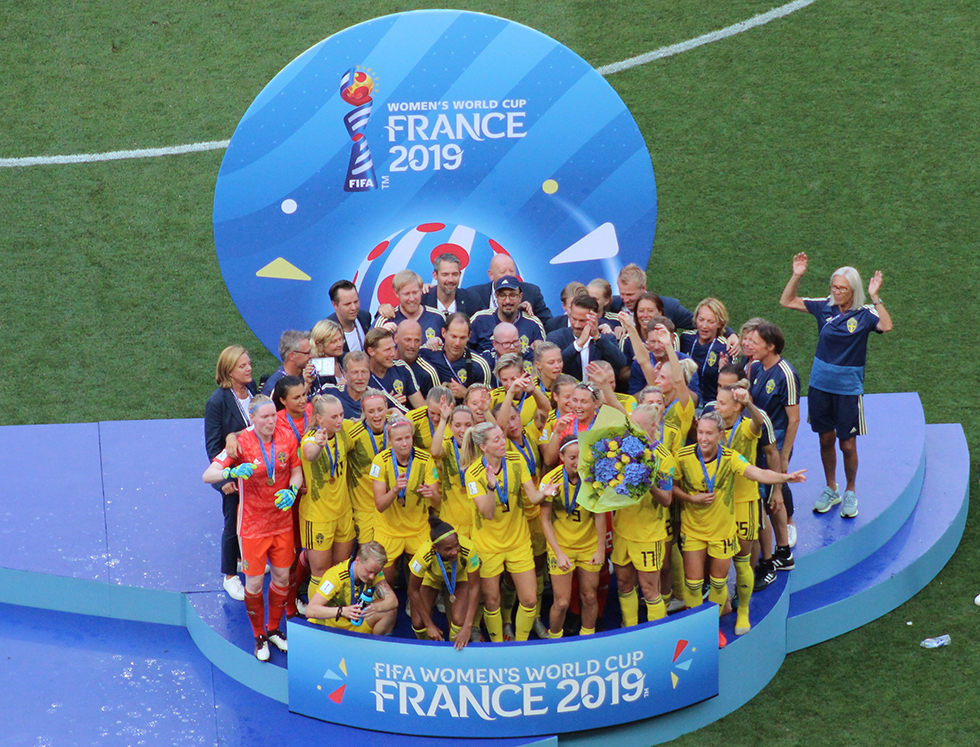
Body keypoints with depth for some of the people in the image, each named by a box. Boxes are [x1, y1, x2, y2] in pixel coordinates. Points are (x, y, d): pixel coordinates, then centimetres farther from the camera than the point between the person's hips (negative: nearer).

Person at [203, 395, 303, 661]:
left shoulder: (286, 440, -6)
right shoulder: (241, 443, -15)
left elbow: (297, 471, 5)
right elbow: (208, 475, -20)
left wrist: (292, 491, -17)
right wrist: (232, 472, -41)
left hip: (282, 521, 3)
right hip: (253, 526, -3)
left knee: (282, 577, 12)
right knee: (254, 582, 4)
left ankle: (274, 629, 34)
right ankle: (259, 637, 24)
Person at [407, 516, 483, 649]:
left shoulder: (468, 550, -40)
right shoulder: (424, 555, -40)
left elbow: (474, 587, -29)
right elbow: (413, 591, -23)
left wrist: (467, 627, -34)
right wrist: (429, 625, -20)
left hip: (459, 577, 0)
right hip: (431, 577, 0)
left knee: (459, 620, -21)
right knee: (418, 623, -13)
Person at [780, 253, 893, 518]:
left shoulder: (864, 314, -10)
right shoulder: (825, 307, 0)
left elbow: (887, 326, -30)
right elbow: (786, 301, 5)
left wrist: (874, 297, -34)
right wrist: (797, 276, -7)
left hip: (848, 387, -3)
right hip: (820, 384, 3)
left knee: (848, 445, 3)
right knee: (826, 439, 13)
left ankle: (850, 493, 25)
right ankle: (831, 490, 31)